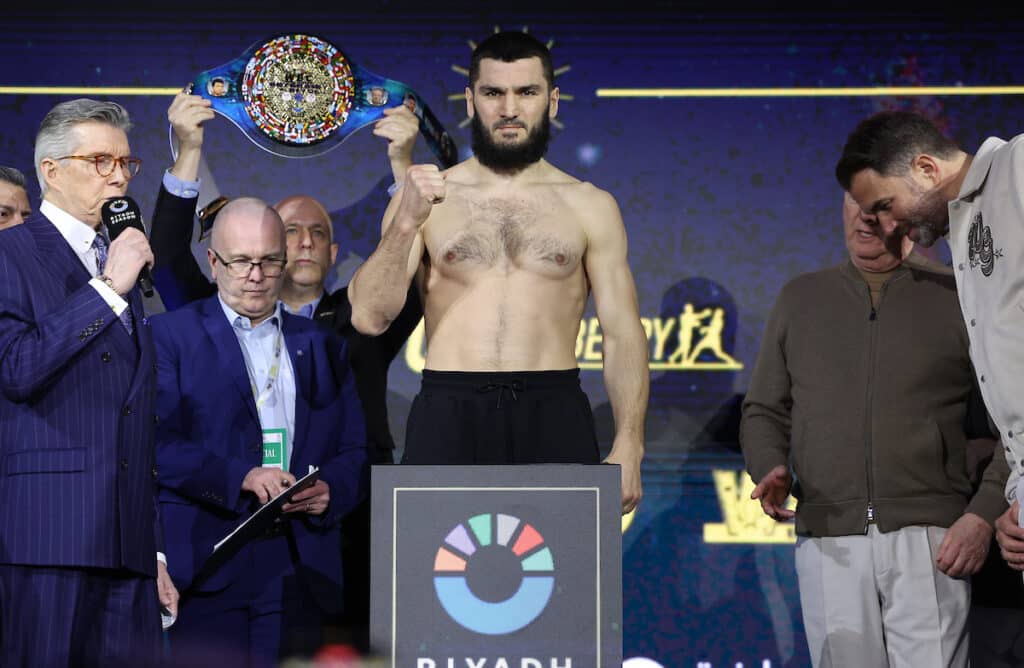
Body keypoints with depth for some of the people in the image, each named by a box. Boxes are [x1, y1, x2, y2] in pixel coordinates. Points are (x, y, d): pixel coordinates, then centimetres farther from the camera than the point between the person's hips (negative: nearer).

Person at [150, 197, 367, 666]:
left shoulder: (322, 346, 19)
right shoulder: (170, 336, 6)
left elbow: (354, 451, 15)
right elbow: (158, 442, -7)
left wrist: (329, 490, -7)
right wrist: (239, 477, -19)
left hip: (297, 573, 4)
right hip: (206, 571, -4)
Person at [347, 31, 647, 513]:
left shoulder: (589, 207, 8)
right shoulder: (423, 198, 8)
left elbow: (622, 335, 4)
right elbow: (369, 318, -2)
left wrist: (628, 447, -7)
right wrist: (405, 223, -16)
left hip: (553, 416, 0)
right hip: (449, 415, 0)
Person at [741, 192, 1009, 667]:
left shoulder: (955, 301, 7)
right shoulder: (800, 299, 16)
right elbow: (764, 412, 18)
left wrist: (983, 516, -8)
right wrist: (771, 470, -4)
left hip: (927, 539, -3)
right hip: (829, 541, 3)